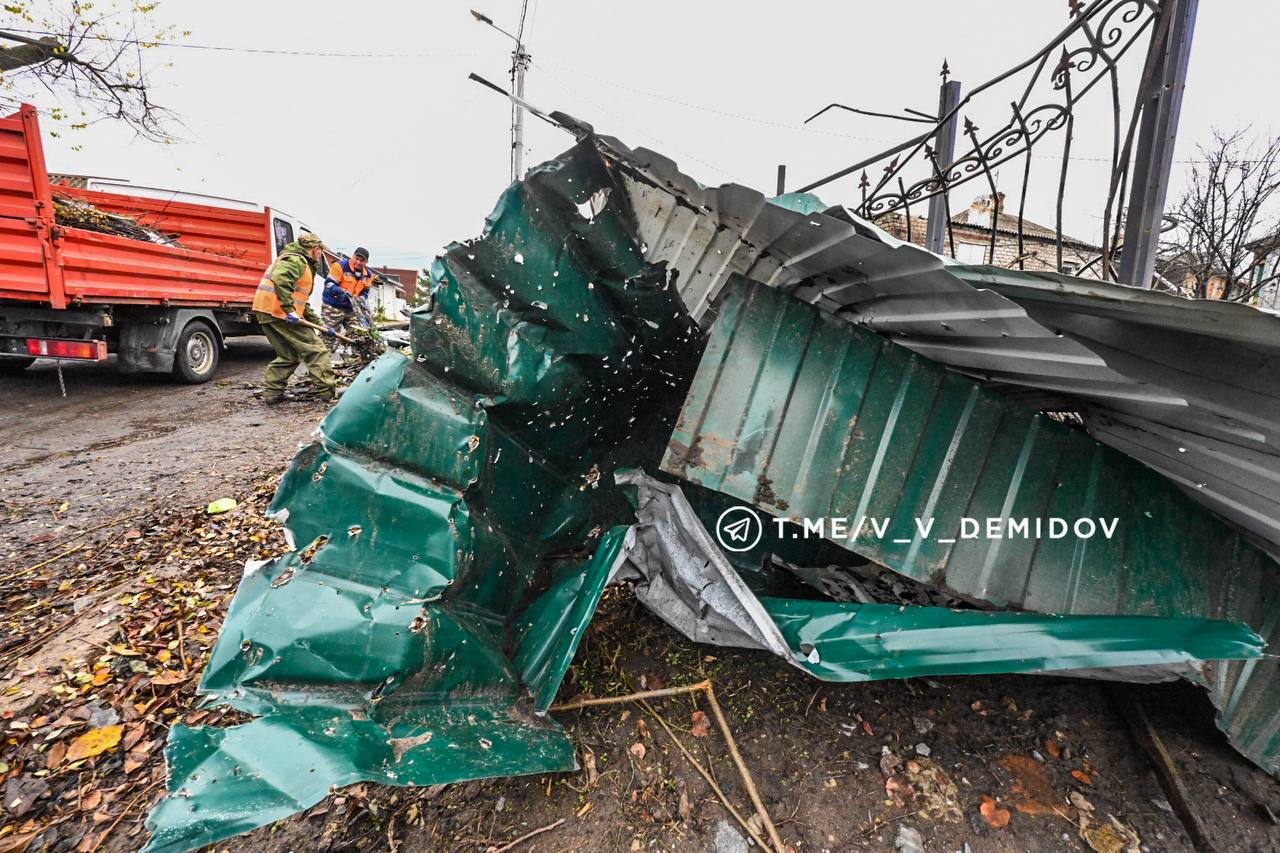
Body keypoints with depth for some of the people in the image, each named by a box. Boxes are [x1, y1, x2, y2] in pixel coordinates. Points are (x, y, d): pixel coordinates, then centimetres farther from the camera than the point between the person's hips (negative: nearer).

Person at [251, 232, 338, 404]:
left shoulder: (303, 264, 26)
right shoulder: (296, 260, -6)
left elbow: (303, 304, 28)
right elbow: (280, 279, -27)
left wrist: (320, 324, 23)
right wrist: (289, 310, -30)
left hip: (267, 313, 10)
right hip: (280, 312, -10)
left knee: (288, 354, 17)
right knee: (314, 349, -6)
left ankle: (271, 392, 17)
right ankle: (328, 390, -6)